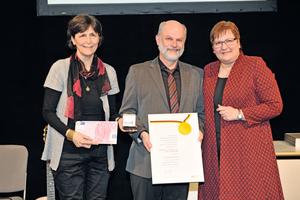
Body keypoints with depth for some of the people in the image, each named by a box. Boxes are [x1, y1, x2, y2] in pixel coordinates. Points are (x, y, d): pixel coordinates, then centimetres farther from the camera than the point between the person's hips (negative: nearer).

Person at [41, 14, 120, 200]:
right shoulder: (61, 68, -3)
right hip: (69, 151, -3)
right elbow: (48, 111, -3)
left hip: (100, 151, 3)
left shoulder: (108, 71, 8)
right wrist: (70, 134, -17)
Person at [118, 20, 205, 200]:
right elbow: (127, 112, 4)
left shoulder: (196, 74, 12)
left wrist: (199, 131, -6)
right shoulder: (137, 72, 5)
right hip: (146, 161, -2)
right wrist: (142, 134, -13)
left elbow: (202, 112, 15)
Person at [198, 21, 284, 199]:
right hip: (215, 150, 5)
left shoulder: (255, 65, -3)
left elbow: (275, 106, -6)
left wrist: (239, 114, -13)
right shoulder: (208, 70, 12)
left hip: (249, 148, -4)